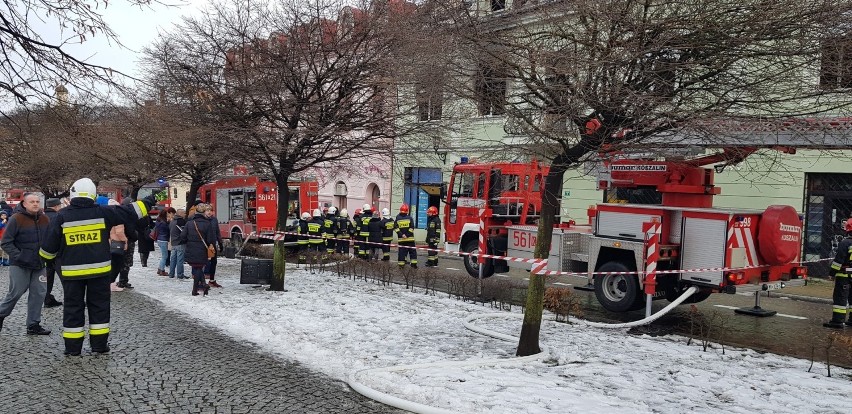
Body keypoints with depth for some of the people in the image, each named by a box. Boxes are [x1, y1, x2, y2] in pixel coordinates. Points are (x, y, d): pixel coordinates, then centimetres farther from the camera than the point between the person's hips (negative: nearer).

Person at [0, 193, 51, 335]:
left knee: (39, 294, 3)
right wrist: (18, 256, -17)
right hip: (20, 265, -5)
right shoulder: (16, 219, -11)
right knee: (16, 292, -1)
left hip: (39, 265, 5)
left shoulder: (45, 219, 5)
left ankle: (33, 325, 12)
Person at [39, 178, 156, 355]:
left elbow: (50, 244, 1)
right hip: (98, 269, 0)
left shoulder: (62, 216, -5)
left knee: (73, 307, 10)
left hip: (72, 271, 0)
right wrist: (147, 202, 15)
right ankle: (99, 345, 14)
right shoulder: (102, 212, -6)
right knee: (99, 306, 10)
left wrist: (45, 257, 21)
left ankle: (73, 347, 13)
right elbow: (129, 212, 1)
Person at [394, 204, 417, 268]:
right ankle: (413, 264, 4)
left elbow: (396, 228, -4)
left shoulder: (397, 219, 2)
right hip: (410, 238, -2)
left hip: (401, 239, 2)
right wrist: (408, 235, -6)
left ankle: (401, 263, 6)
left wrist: (401, 235, -6)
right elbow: (411, 228, -9)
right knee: (412, 251, 6)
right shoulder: (409, 218, -4)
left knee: (401, 251, 7)